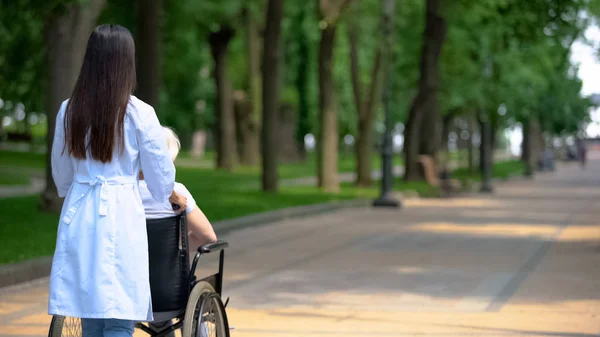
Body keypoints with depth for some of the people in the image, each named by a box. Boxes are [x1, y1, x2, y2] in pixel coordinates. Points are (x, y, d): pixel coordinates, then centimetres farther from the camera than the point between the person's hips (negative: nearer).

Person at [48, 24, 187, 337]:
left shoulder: (69, 110, 4)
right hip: (120, 216, -4)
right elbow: (160, 172, 3)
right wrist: (173, 196, 25)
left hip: (79, 217, 4)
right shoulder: (139, 114, -8)